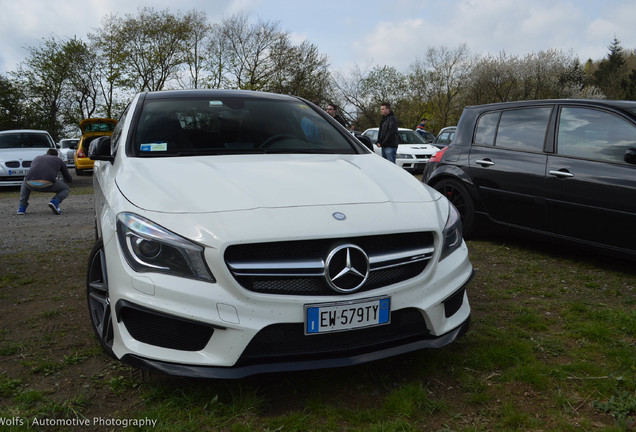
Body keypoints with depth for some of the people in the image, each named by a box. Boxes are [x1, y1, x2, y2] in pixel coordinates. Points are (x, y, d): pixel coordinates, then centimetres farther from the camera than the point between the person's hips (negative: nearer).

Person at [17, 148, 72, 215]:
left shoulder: (36, 158, 36)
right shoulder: (59, 160, 27)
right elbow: (69, 179, 34)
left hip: (31, 183, 4)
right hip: (47, 184, -4)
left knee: (26, 183, 42)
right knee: (66, 189, 25)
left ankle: (22, 208, 26)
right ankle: (55, 202, -6)